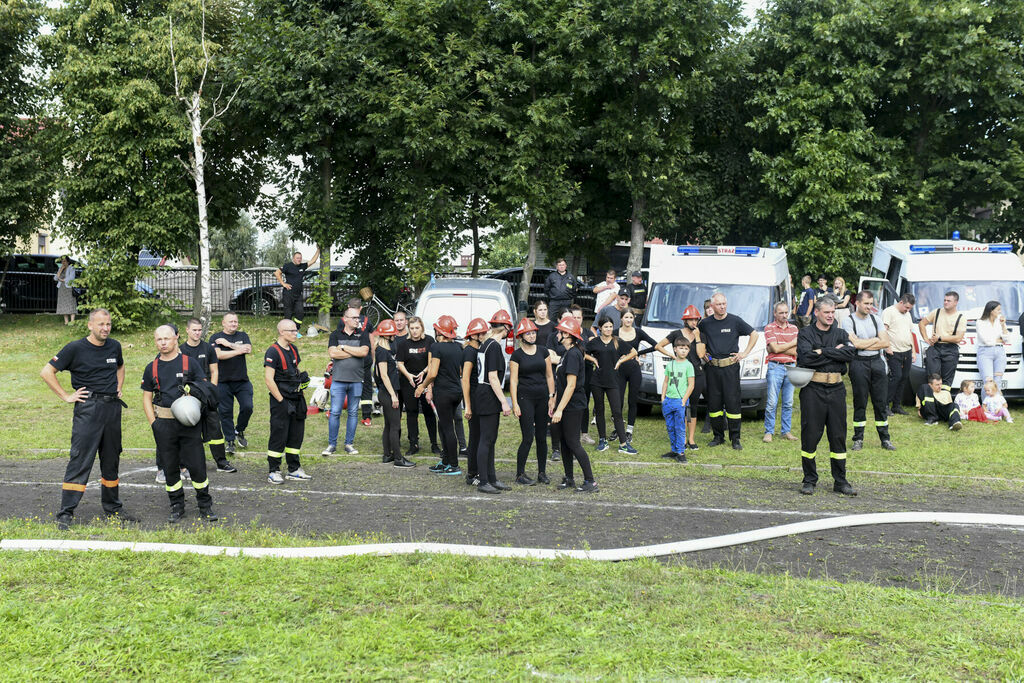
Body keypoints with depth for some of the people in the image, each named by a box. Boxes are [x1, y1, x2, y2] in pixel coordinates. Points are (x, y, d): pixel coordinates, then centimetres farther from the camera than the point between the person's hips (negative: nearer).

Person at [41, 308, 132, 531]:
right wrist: (66, 396, -8)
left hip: (113, 408, 5)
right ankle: (65, 514, -6)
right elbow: (46, 372, -5)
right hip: (88, 410, -5)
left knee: (111, 462, 13)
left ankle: (112, 509, 24)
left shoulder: (114, 346, 10)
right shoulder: (75, 348, -6)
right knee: (80, 461, -9)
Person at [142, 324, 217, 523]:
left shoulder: (190, 363, 3)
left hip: (189, 423, -2)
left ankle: (205, 505, 10)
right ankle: (177, 507, 19)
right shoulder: (151, 369, 9)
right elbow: (147, 399, 12)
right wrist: (154, 423, 2)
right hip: (164, 424, 2)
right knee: (170, 466, 7)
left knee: (196, 465, -3)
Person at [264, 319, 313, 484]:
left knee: (296, 435, 12)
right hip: (281, 400, -8)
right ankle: (273, 472, 8)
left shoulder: (293, 349, 12)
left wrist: (302, 376, 3)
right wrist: (282, 402, -19)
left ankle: (294, 470, 21)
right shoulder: (273, 352, -14)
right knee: (279, 435, -2)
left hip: (296, 399, 8)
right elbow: (269, 380, -18)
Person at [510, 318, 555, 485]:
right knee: (528, 437, -8)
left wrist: (552, 396, 4)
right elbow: (513, 380, -4)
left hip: (542, 397, 4)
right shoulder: (517, 355, -3)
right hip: (525, 397, -4)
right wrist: (514, 404, -11)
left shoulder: (543, 351, 8)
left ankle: (542, 473, 18)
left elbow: (549, 375, 11)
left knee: (542, 437, 7)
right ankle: (520, 474, 1)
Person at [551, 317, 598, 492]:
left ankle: (590, 481, -3)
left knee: (573, 443, -7)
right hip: (566, 405, 10)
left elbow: (571, 385, -22)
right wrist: (555, 405, 19)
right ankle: (569, 479, 22)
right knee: (564, 442, 13)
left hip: (573, 406, -10)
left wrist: (559, 409, -22)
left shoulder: (573, 354, -17)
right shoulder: (566, 353, 14)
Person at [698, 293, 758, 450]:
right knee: (713, 402, 5)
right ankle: (718, 436, 16)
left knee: (732, 402, -4)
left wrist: (745, 353, 1)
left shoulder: (735, 321, 1)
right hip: (713, 367, 3)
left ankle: (735, 438, 2)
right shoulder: (706, 323, 7)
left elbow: (754, 334, 8)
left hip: (731, 366, -3)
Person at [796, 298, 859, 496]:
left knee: (838, 435, 5)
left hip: (836, 390, 3)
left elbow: (851, 352, -7)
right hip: (812, 389, -3)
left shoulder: (840, 333, 13)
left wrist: (823, 351, -12)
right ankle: (809, 480, 11)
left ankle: (840, 481, 13)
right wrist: (835, 353, -9)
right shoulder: (805, 333, 3)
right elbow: (806, 357, -15)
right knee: (810, 435, -1)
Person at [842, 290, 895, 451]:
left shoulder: (876, 318, 10)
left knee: (881, 402, 5)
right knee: (860, 402, 1)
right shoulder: (849, 321, -3)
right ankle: (858, 439, 10)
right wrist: (875, 340, -2)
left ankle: (885, 438, 12)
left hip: (877, 361, 4)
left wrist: (863, 344, -7)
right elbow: (855, 344, -15)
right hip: (859, 363, -4)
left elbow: (886, 342, 3)